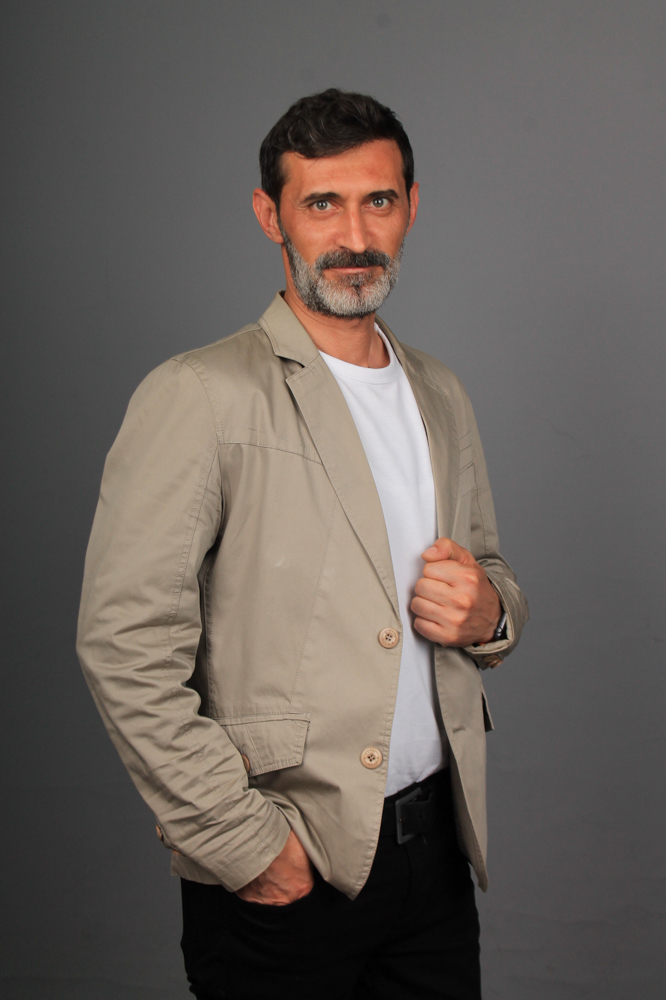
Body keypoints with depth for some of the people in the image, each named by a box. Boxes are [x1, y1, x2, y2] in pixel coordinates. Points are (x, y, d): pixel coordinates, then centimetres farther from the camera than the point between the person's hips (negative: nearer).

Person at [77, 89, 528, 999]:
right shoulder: (200, 395, -11)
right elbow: (125, 643, -17)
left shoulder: (441, 396, 10)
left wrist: (486, 609, -4)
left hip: (436, 844, 6)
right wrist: (243, 841, -16)